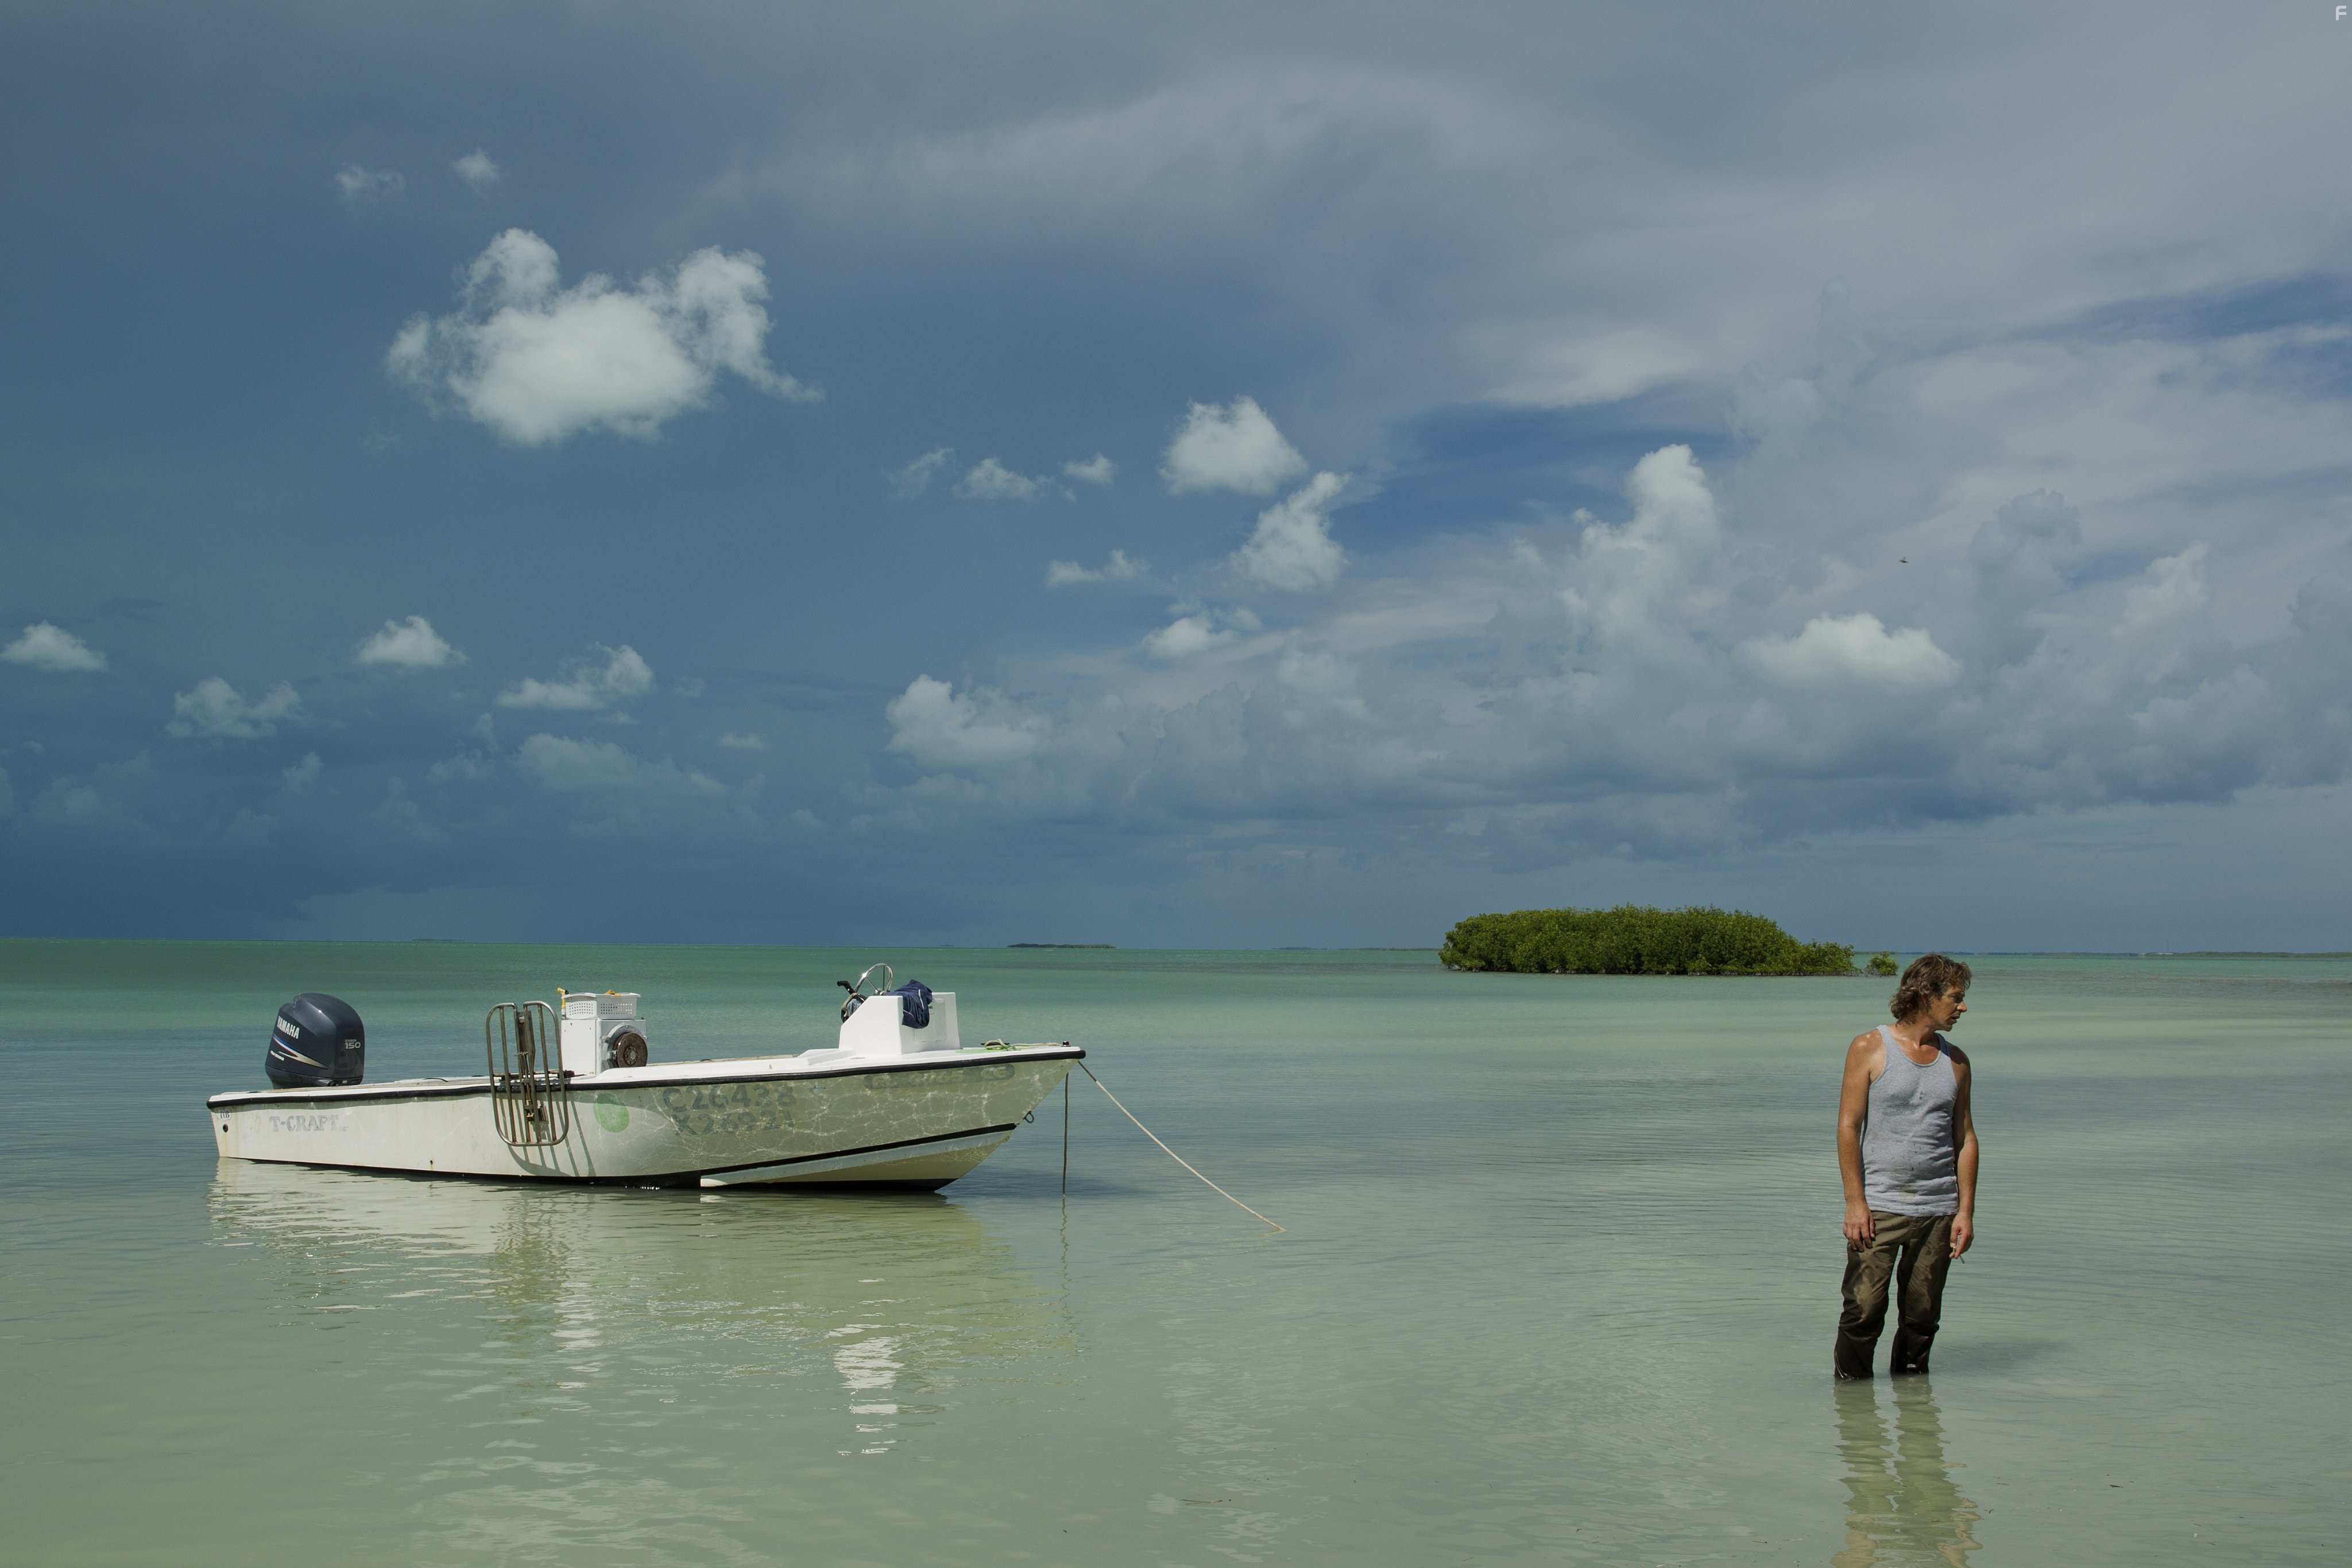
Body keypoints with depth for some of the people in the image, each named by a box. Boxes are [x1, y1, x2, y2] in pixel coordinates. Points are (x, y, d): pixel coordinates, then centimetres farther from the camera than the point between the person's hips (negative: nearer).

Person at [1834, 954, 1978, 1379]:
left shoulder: (1956, 1061, 11)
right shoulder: (1869, 1049, -2)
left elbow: (1965, 1138, 13)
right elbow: (1848, 1127, -5)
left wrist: (1966, 1210, 5)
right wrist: (1855, 1202, -11)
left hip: (1938, 1211, 4)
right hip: (1877, 1206, -4)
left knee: (1922, 1316, 6)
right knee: (1864, 1309, -6)